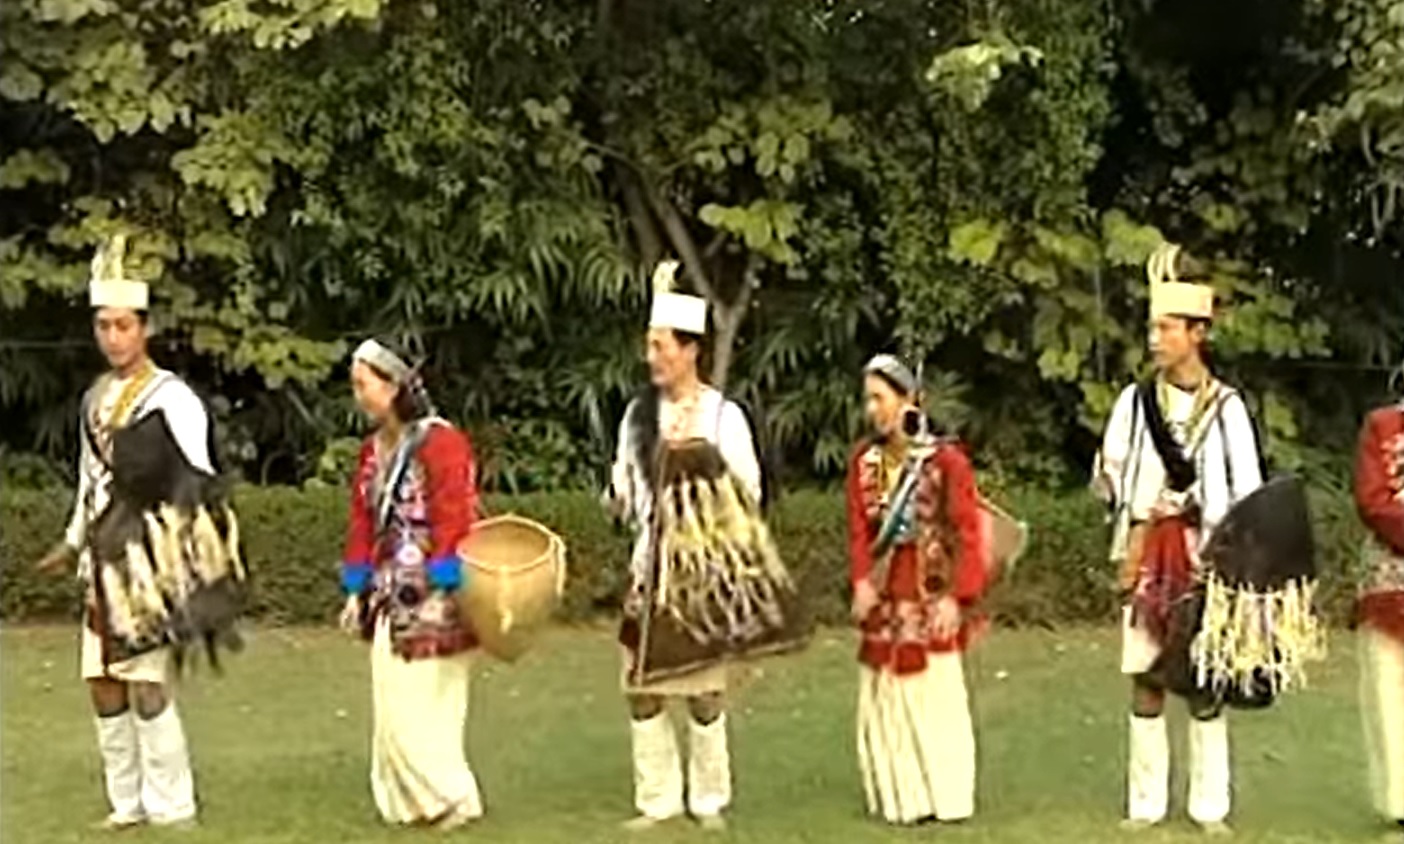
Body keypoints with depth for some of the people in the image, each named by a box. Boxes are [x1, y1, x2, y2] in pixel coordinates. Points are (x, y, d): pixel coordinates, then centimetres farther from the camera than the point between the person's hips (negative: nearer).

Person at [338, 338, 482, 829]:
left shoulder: (441, 443, -14)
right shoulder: (373, 450, 11)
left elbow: (454, 525, -18)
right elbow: (363, 524, 15)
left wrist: (441, 593, -20)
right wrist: (357, 590, 12)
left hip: (429, 601, -8)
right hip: (390, 598, 8)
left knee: (424, 705, -4)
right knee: (394, 705, 11)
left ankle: (452, 797, 11)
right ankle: (409, 801, 21)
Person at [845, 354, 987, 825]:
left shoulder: (944, 459, -10)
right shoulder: (864, 460, 5)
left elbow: (968, 534, -11)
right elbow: (859, 530, 4)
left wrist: (957, 597, -17)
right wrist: (862, 583, -10)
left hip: (930, 595, -5)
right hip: (884, 598, 5)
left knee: (935, 695, 1)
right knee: (885, 698, 10)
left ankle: (945, 797, 13)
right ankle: (898, 798, 22)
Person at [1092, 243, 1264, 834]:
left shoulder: (1226, 407, -1)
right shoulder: (1135, 401, 4)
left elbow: (1248, 493, 0)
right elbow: (1109, 476, 6)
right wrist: (1135, 515, -11)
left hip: (1205, 559, -2)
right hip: (1145, 558, 2)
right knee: (1145, 680, 4)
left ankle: (1209, 806, 10)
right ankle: (1146, 802, 12)